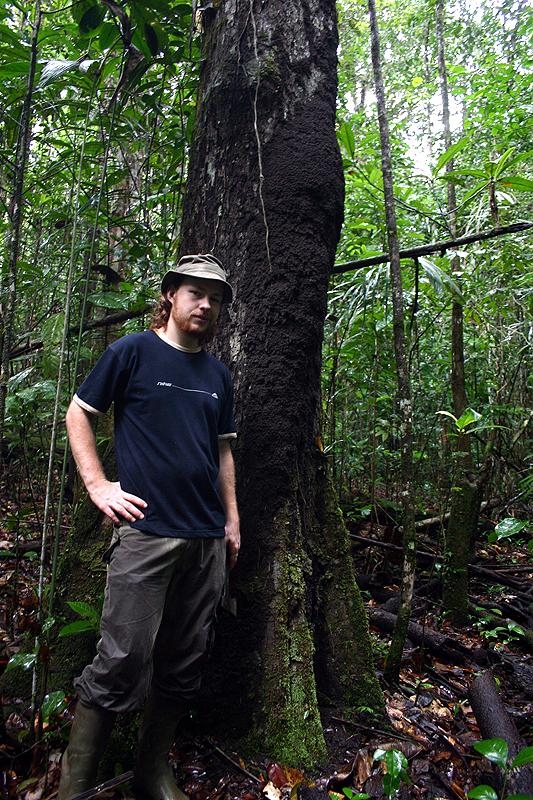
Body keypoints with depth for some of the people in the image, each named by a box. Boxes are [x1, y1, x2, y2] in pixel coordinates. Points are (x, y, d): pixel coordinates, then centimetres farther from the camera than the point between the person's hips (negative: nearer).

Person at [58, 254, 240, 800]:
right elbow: (78, 413, 5)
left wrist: (232, 520, 16)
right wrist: (98, 486, -5)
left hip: (207, 540, 5)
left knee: (183, 665, 13)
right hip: (146, 532, -5)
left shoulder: (218, 375, 15)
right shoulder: (132, 352, 1)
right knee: (123, 662, -3)